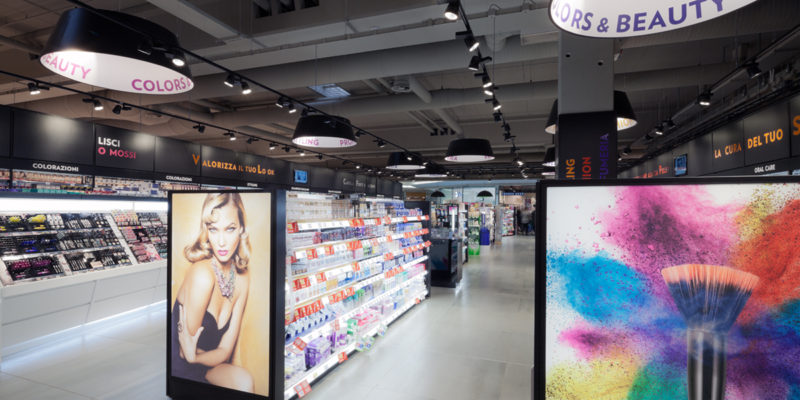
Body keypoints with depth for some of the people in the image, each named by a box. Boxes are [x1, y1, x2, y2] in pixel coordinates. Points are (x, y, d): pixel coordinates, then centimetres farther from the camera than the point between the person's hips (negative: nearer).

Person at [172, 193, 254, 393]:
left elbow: (225, 350, -6)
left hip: (206, 366, 5)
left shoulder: (243, 279, -5)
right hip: (179, 371, -5)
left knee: (243, 379, -21)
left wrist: (194, 357, -19)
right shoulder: (202, 273, -24)